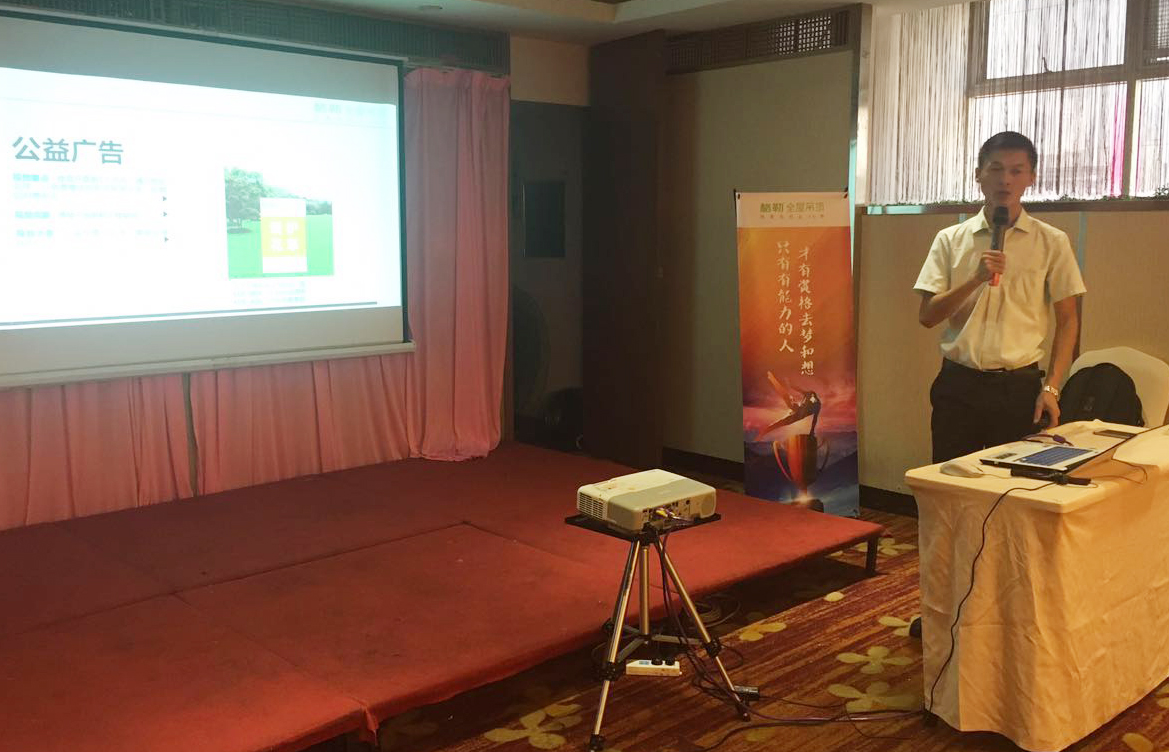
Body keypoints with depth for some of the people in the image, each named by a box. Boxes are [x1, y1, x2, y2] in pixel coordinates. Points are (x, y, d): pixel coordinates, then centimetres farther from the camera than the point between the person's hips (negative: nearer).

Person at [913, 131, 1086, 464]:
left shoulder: (1052, 242, 2)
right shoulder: (950, 239, 5)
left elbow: (1067, 320, 4)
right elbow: (927, 316, 0)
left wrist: (1051, 387, -5)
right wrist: (976, 279, -14)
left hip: (1019, 386, -1)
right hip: (958, 384, 1)